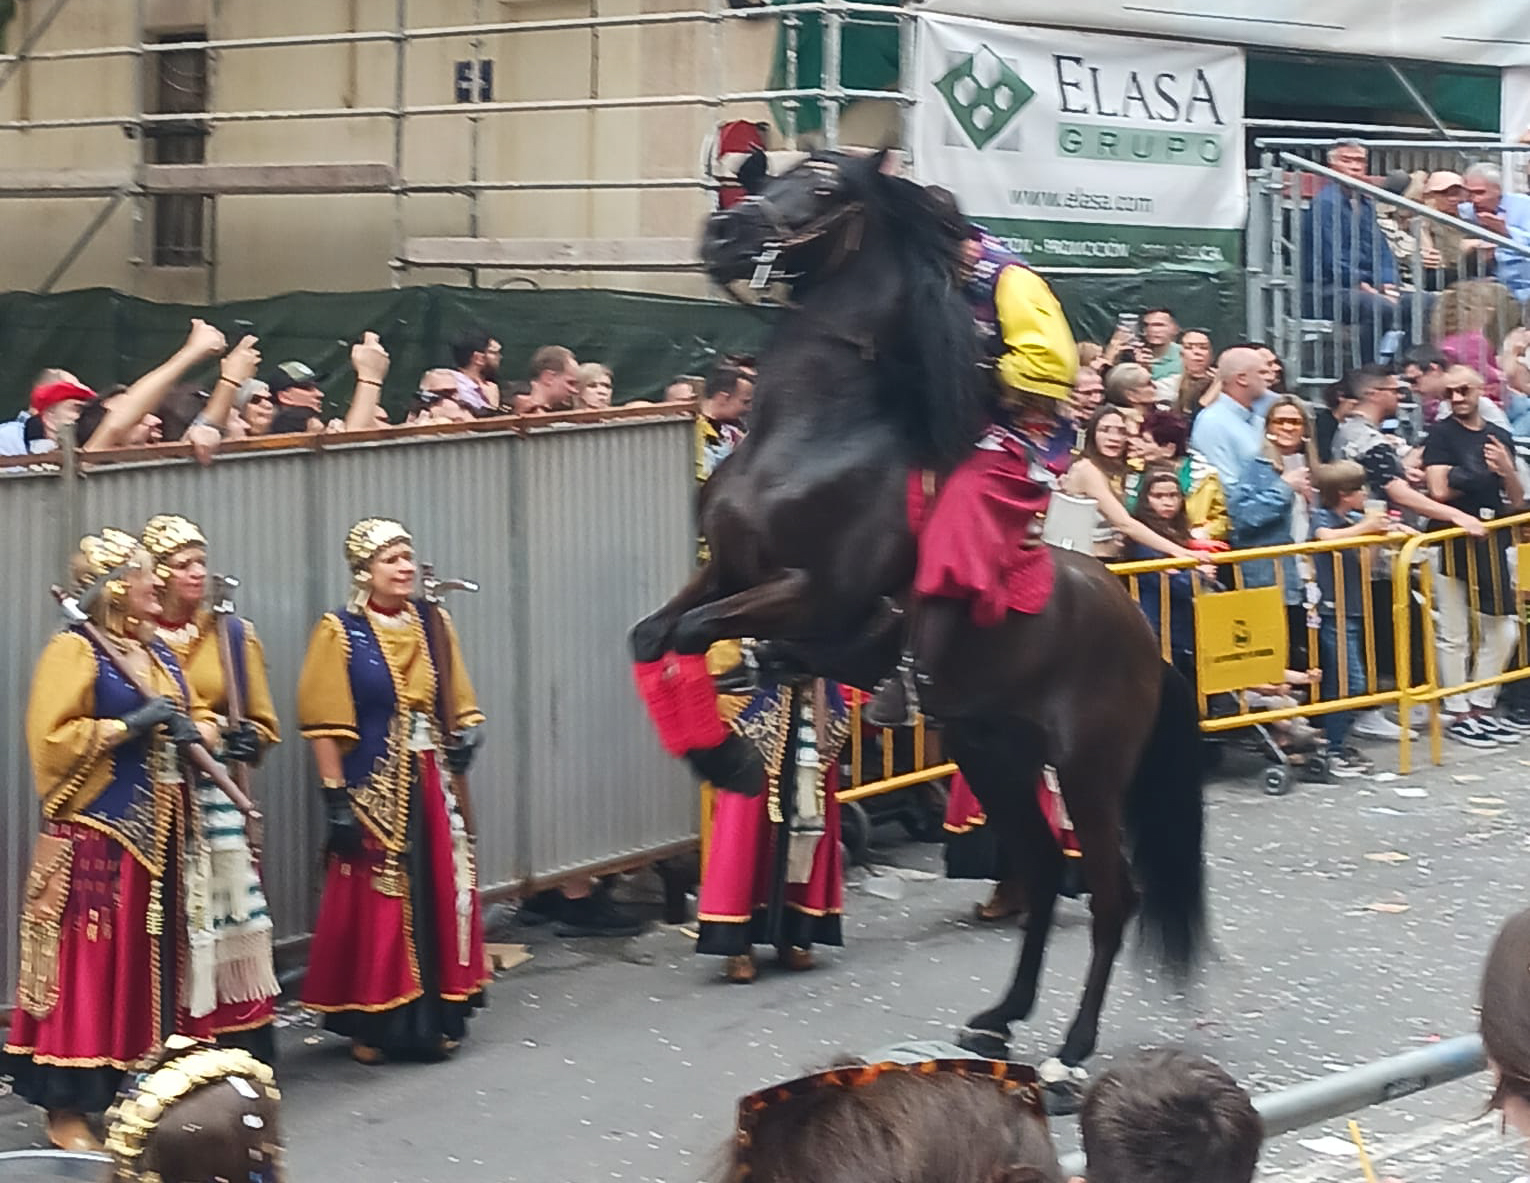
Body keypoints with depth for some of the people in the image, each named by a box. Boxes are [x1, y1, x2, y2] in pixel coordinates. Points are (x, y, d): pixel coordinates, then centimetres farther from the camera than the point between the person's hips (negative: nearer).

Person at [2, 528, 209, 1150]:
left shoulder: (156, 651, 16)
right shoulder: (74, 651, -8)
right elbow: (52, 738, -16)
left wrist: (188, 734, 6)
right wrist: (130, 725, -18)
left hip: (157, 835, 8)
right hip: (96, 835, -8)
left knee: (151, 958, 9)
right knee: (90, 966, -7)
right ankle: (66, 1108, -3)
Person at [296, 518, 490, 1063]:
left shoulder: (433, 623, 9)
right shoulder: (340, 632, -5)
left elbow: (457, 701, 18)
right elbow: (324, 724, -8)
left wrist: (467, 732, -4)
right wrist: (336, 797, -13)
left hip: (432, 785, 5)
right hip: (375, 787, -5)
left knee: (440, 894, 6)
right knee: (376, 901, -2)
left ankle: (437, 1017, 16)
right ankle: (374, 1024, 7)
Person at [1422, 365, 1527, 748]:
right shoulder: (1441, 434, -3)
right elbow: (1440, 491, -15)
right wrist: (1484, 478, -2)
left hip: (1489, 541, 6)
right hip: (1450, 541, -6)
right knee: (1454, 636, -2)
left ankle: (1481, 707, 20)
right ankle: (1457, 714, 5)